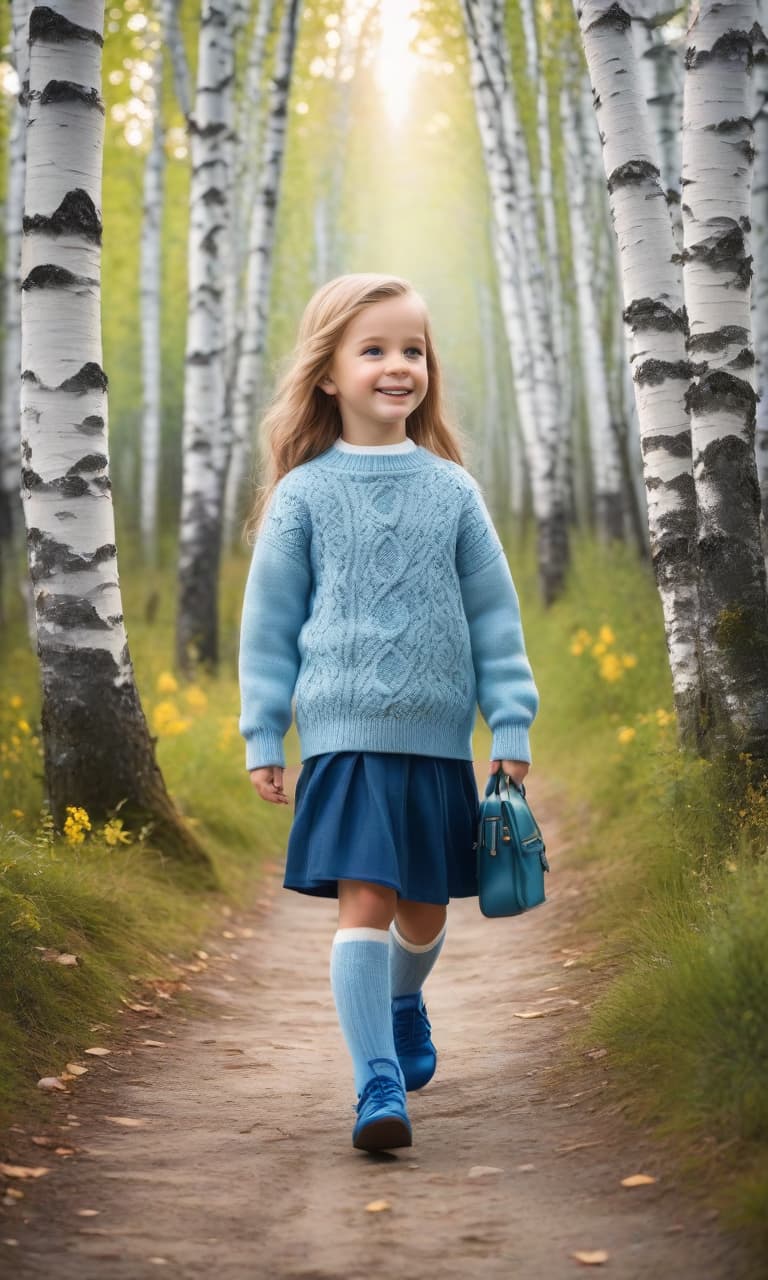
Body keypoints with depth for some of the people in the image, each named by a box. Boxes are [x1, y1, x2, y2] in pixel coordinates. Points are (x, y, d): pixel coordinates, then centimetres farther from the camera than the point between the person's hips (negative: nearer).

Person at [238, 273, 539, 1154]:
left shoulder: (451, 489, 5)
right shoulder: (303, 495, 0)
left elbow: (494, 614, 8)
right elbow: (269, 623, 4)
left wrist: (511, 727, 5)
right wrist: (262, 739, 2)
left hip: (439, 739, 3)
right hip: (345, 734, -3)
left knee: (425, 907, 14)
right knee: (364, 902, -13)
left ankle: (403, 1000, 45)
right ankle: (378, 1085, -9)